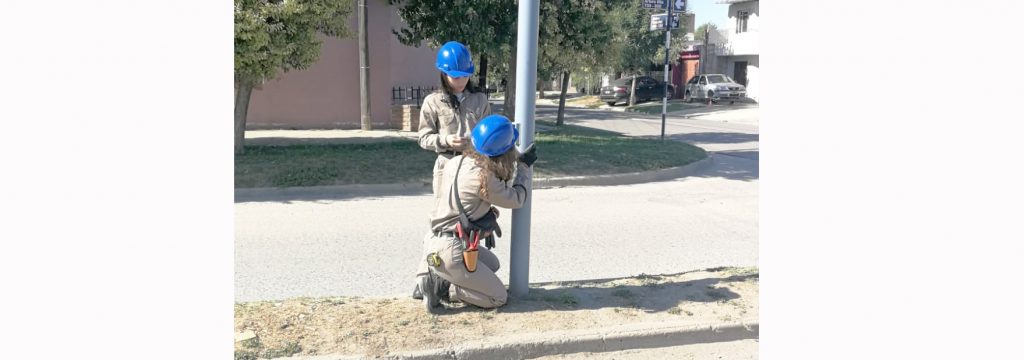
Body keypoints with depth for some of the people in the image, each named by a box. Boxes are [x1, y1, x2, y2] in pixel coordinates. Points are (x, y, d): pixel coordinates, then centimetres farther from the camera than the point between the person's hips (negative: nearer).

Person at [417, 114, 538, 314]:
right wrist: (524, 166, 5)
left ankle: (438, 278, 12)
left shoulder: (456, 162, 2)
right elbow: (515, 199, -5)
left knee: (492, 264, 31)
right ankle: (441, 287, -4)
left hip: (435, 240, 8)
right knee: (499, 297, 5)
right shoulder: (483, 177, -22)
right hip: (449, 250, -8)